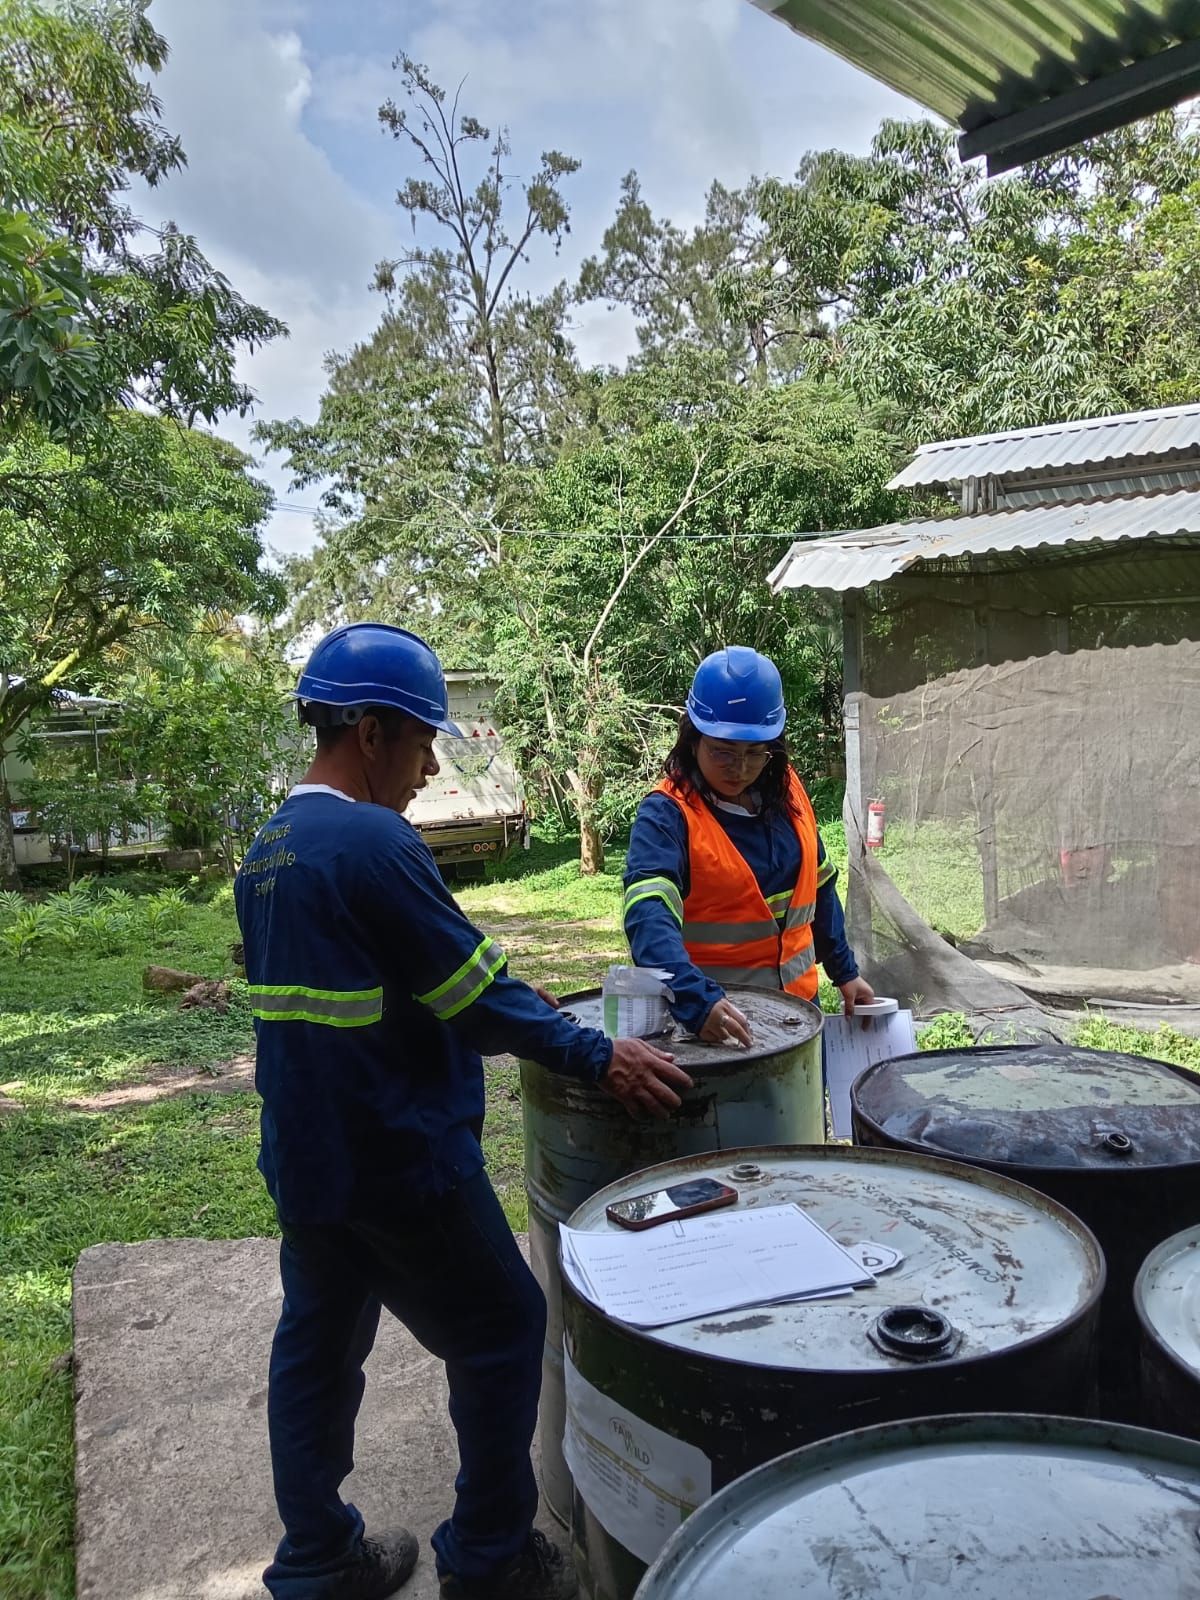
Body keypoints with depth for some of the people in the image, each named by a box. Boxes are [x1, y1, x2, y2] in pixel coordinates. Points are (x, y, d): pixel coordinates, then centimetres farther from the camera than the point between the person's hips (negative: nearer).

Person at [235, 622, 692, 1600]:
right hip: (398, 1163, -9)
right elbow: (476, 990, -20)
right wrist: (599, 1058, -10)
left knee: (318, 1348, 19)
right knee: (503, 1332, 10)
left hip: (305, 1158, 9)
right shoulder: (373, 842, -22)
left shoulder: (268, 851, 6)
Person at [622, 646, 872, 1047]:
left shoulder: (786, 791, -1)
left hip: (797, 999, 6)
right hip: (707, 1015, -6)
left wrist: (844, 971, 12)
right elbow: (649, 917, -33)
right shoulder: (667, 815, -19)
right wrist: (700, 1001, -46)